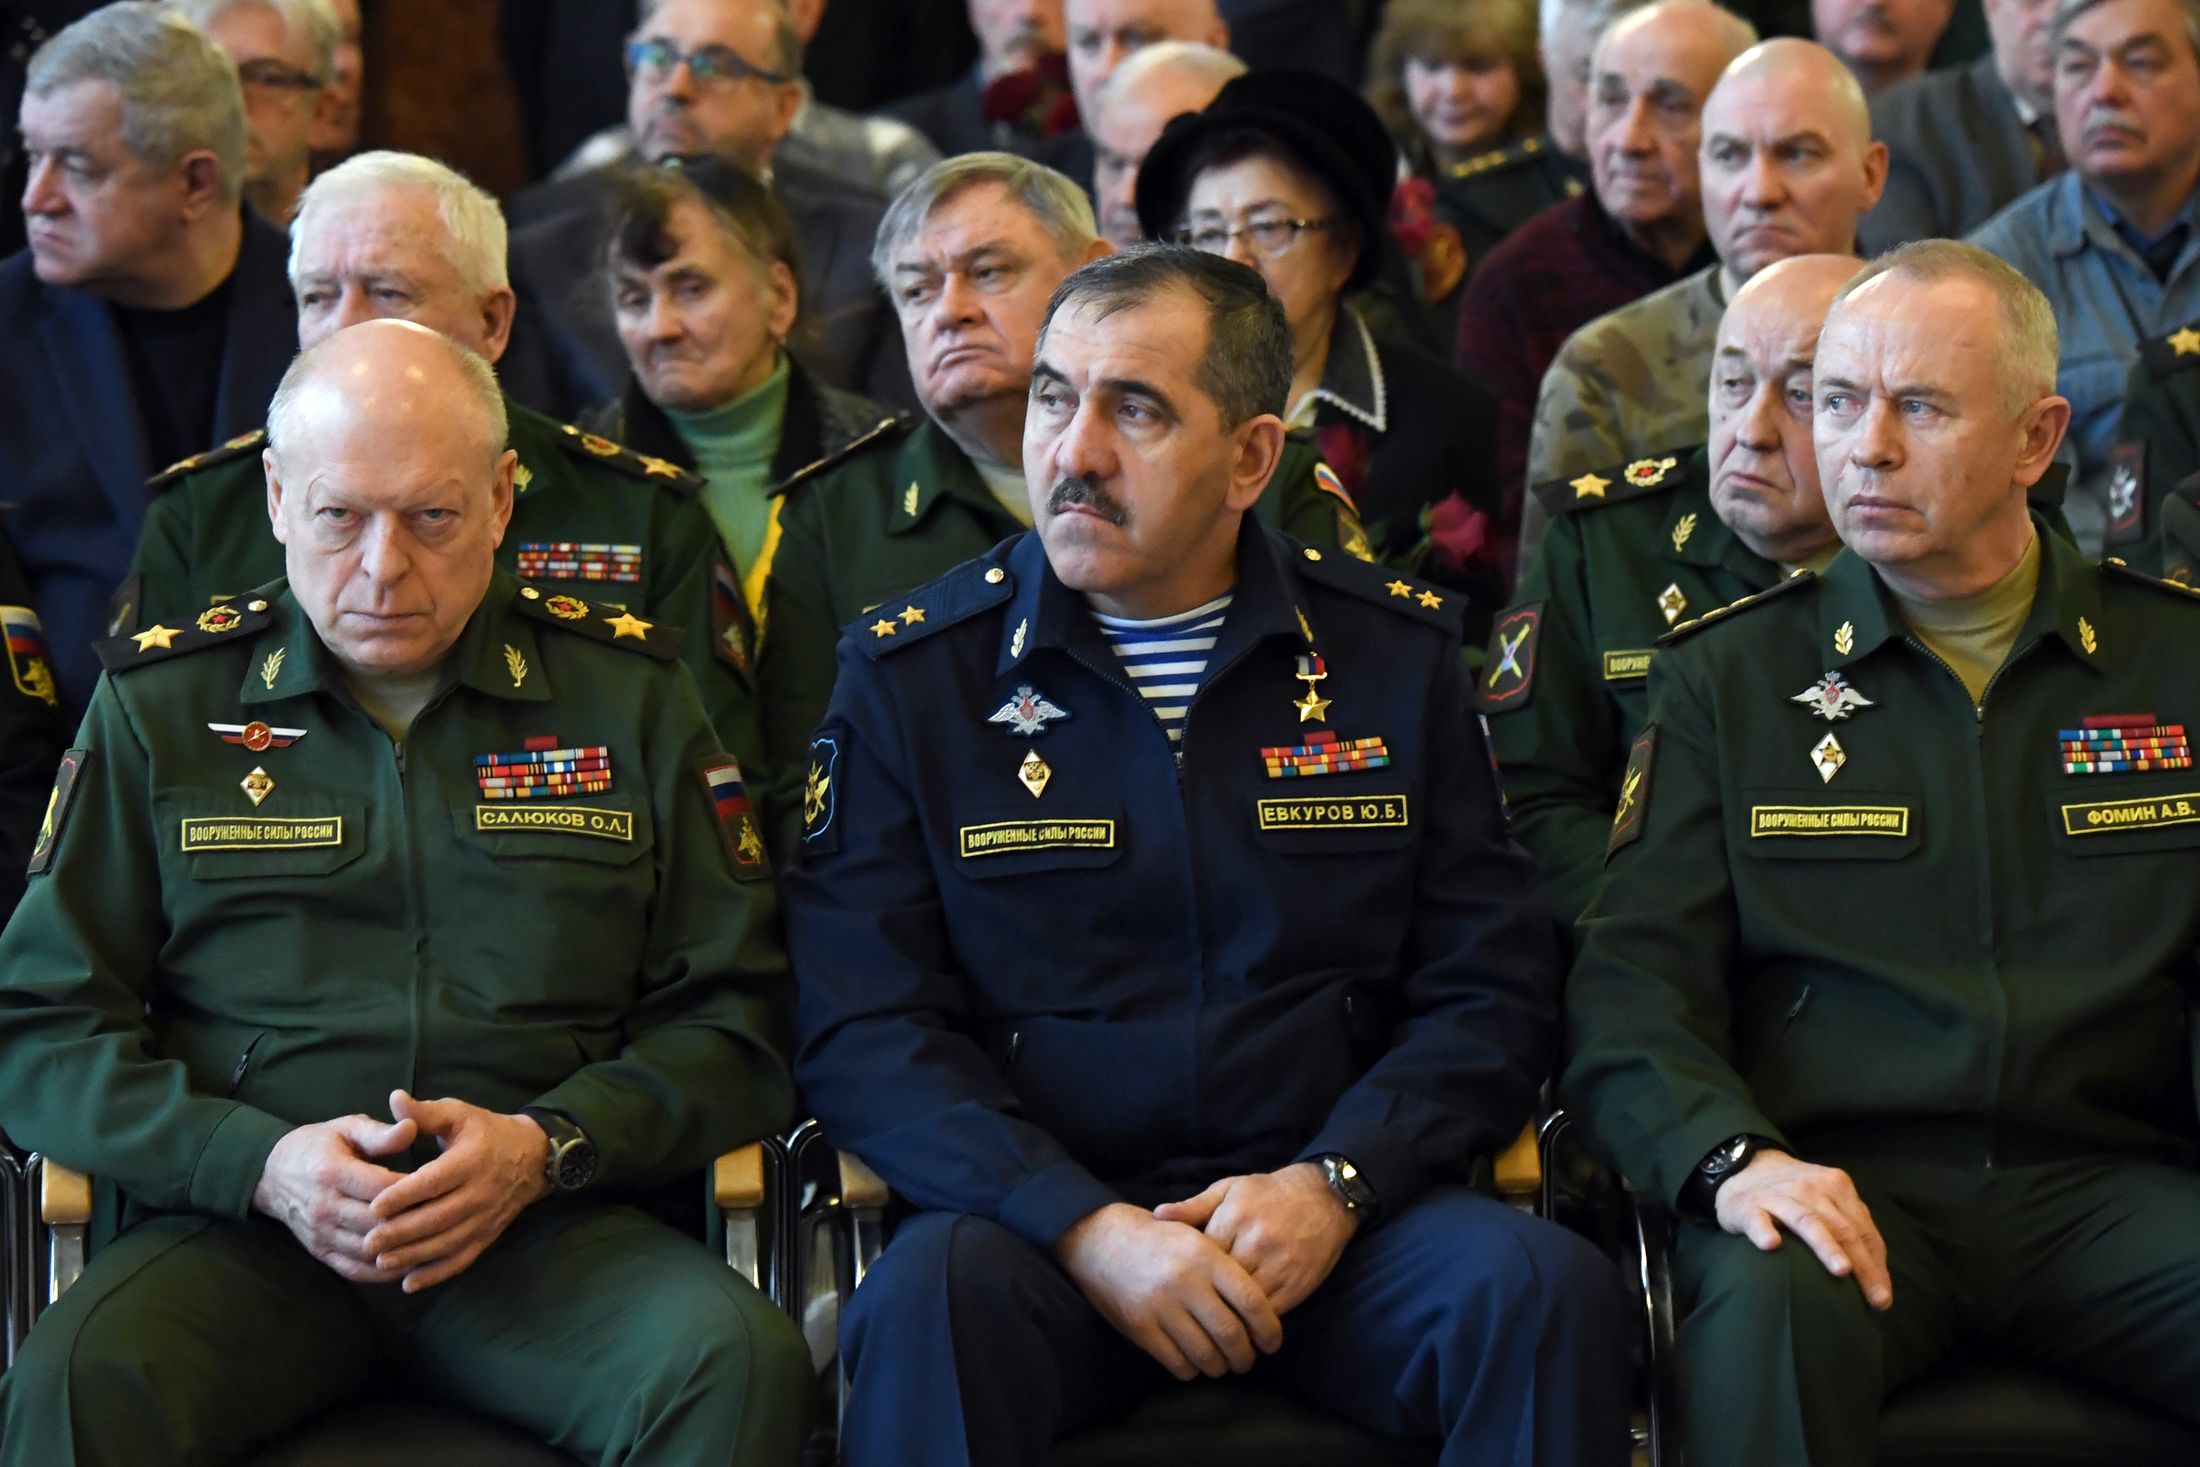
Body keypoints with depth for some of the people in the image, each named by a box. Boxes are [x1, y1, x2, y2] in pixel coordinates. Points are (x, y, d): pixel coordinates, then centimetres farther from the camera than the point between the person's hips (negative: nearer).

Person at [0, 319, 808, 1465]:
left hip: (548, 1224, 0)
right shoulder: (161, 704, 12)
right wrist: (259, 1160, -10)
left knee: (740, 1366, -31)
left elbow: (730, 1025, 11)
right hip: (244, 1230, 0)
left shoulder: (625, 695, 13)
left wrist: (545, 1146, -8)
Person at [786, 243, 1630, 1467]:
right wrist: (1088, 1227, -17)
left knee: (1550, 1294, -28)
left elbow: (1489, 990, 7)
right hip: (1040, 1216, -2)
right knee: (928, 1304, -35)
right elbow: (864, 1029, -2)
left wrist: (1332, 1185, -11)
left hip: (1333, 1220, 2)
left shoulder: (1393, 652, 9)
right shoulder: (914, 676, 5)